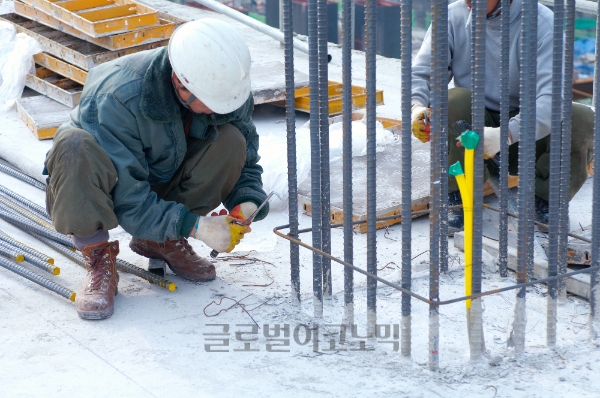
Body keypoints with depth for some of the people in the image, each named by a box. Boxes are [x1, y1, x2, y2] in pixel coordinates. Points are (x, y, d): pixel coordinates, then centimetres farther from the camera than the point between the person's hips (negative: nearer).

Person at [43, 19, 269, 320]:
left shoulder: (227, 86, -17)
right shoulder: (118, 97, -34)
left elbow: (246, 160, -2)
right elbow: (127, 199, -33)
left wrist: (247, 201, -23)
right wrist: (193, 225, -38)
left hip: (162, 186, 5)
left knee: (230, 140, -20)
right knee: (75, 147, -39)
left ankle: (163, 241, -3)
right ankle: (98, 259, -20)